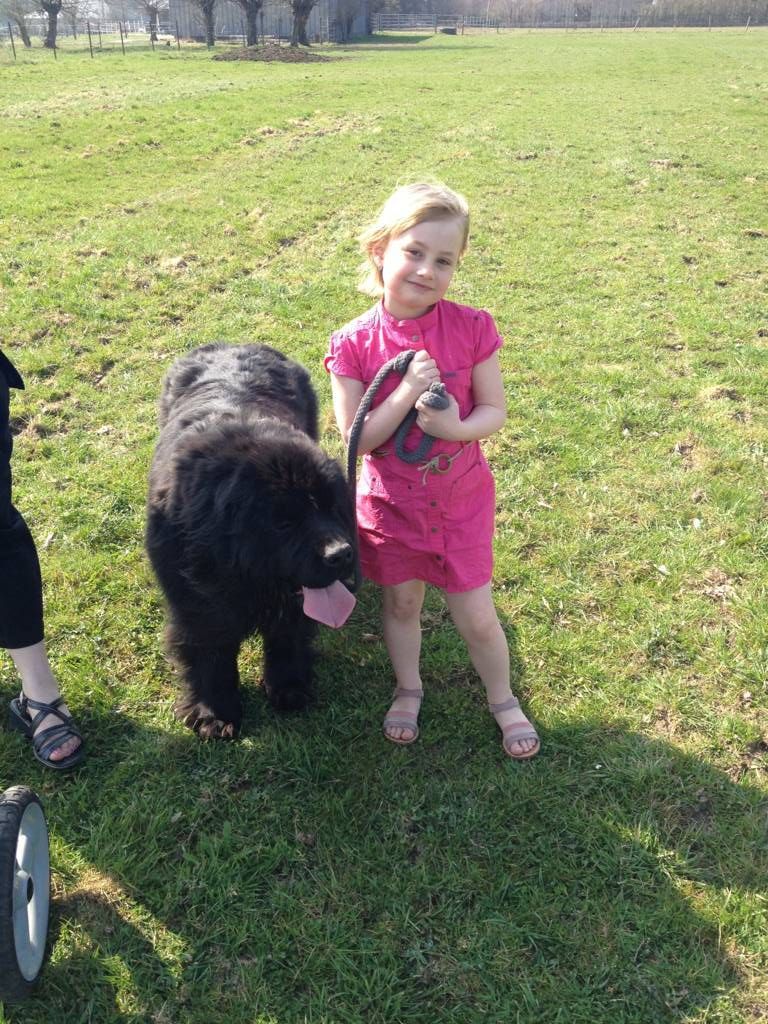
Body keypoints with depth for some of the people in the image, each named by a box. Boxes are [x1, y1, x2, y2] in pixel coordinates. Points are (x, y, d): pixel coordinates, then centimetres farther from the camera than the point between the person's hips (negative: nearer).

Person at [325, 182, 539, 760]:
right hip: (390, 504, 1)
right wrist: (408, 391, -29)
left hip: (461, 500, 0)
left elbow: (495, 412, -7)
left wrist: (453, 425, -28)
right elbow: (356, 438, -17)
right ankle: (409, 690, 48)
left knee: (477, 618, 10)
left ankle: (502, 699, 38)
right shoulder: (354, 344, -15)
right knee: (401, 603, 21)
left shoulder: (472, 328, -13)